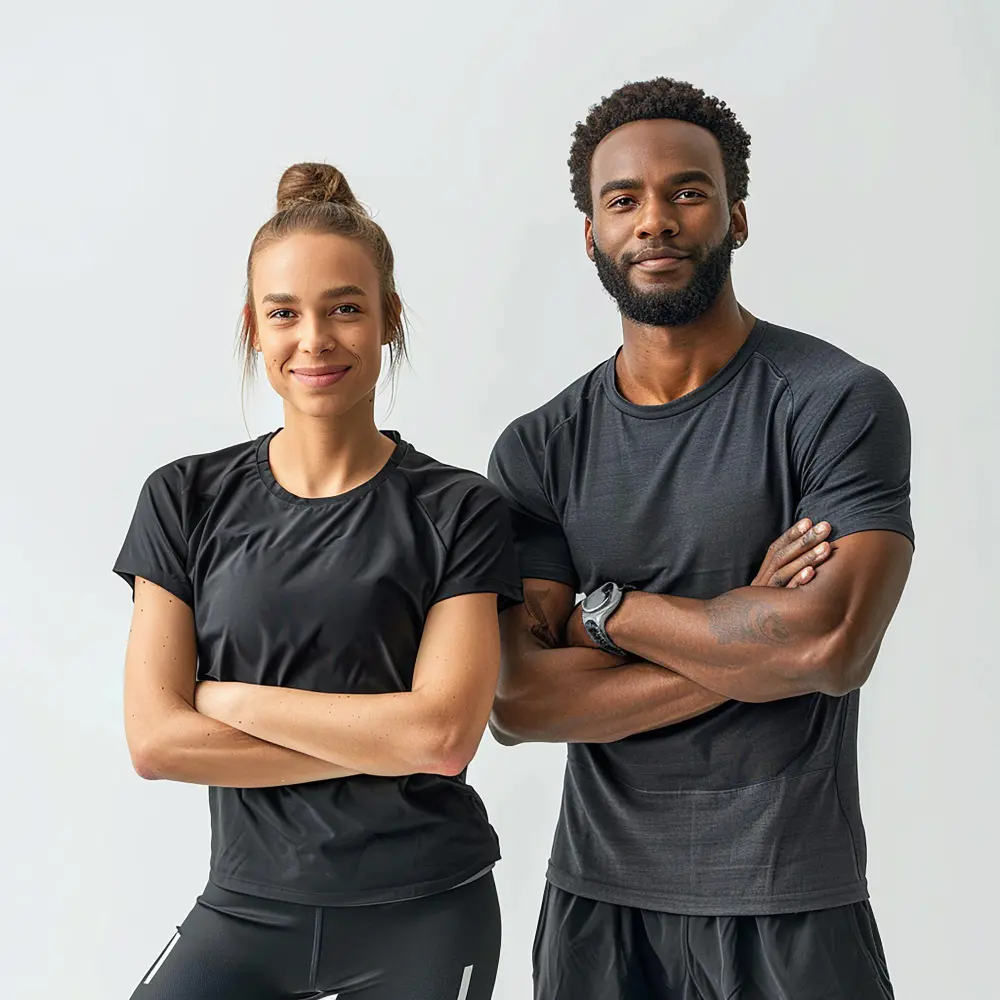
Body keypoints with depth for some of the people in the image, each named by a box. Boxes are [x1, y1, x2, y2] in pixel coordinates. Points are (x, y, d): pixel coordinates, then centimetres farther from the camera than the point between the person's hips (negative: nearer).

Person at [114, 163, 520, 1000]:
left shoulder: (458, 511, -5)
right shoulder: (187, 501, 0)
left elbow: (445, 734, -15)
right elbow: (154, 740, -8)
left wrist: (226, 699, -11)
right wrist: (380, 745, -13)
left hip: (423, 912, -1)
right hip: (249, 905, 1)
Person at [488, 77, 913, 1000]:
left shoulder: (838, 402, -9)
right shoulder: (538, 450, 0)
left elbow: (834, 643, -22)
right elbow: (517, 704, -9)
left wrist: (606, 610, -10)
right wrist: (754, 646, -17)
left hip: (789, 906, -3)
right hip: (598, 893, 3)